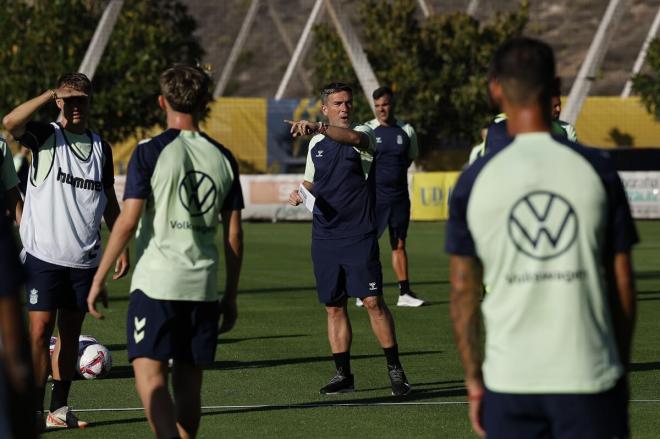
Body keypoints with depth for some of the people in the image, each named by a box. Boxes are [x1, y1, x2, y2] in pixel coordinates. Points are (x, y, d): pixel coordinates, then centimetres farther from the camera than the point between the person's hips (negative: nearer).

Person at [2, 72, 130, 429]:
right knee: (40, 330, -8)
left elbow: (109, 200, 19)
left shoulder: (100, 147, 12)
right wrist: (50, 95, -22)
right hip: (44, 254, -5)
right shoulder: (45, 137, -2)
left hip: (84, 259, 5)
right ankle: (34, 411, -5)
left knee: (70, 332, 8)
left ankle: (60, 409, 14)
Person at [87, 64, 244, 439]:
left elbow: (128, 222, -10)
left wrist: (99, 278, -3)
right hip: (203, 286, 4)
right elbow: (234, 234, 10)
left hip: (156, 282, -4)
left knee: (150, 374, -7)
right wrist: (231, 296, 17)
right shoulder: (223, 157, 8)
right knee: (189, 382, 11)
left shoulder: (151, 152, -5)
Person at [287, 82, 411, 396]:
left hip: (359, 235, -5)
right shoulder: (316, 144, 12)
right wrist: (300, 193, 2)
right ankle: (343, 375, 14)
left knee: (373, 301, -9)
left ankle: (395, 370, 0)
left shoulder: (363, 134, -3)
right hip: (324, 237, 5)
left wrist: (318, 128, -43)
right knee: (334, 306, 7)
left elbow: (354, 138, -29)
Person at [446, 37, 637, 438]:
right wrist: (622, 369, 13)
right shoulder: (596, 169, -1)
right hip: (589, 378, -1)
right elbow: (622, 284, 3)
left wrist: (473, 379, 10)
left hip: (509, 380, 1)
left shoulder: (476, 180, -1)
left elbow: (463, 292, 1)